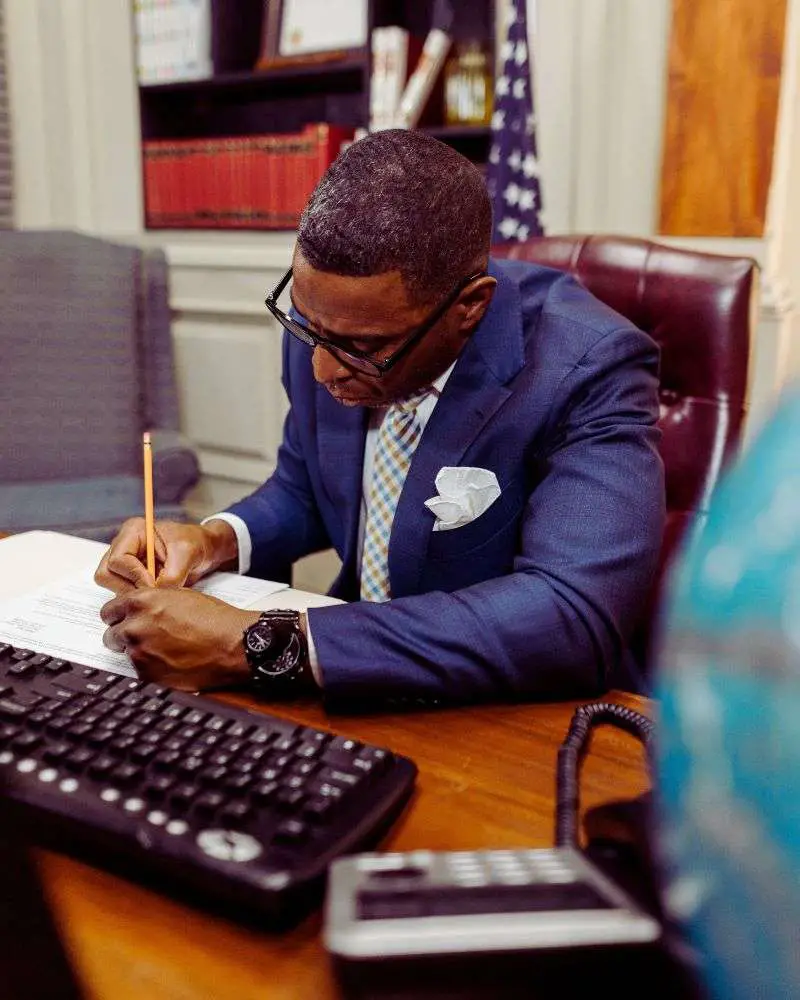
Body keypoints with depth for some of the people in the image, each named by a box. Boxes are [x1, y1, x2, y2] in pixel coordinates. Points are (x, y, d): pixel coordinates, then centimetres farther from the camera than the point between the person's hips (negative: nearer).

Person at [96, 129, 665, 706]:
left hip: (527, 723, -4)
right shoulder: (330, 321, -6)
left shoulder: (589, 371, -23)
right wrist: (218, 541, -11)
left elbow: (576, 617, -34)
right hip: (358, 694, 5)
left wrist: (260, 645, -34)